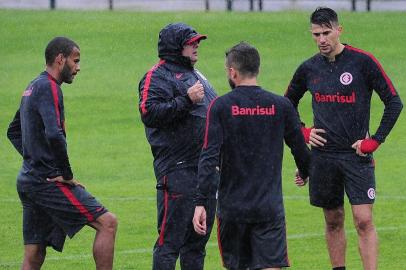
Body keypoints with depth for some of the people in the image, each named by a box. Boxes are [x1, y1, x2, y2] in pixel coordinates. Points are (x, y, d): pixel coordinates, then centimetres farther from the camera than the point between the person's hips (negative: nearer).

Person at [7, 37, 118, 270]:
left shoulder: (32, 88, 18)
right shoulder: (48, 88, -12)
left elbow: (14, 131, 31)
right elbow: (54, 135, -26)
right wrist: (67, 175, -16)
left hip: (29, 181, 10)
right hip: (49, 181, -10)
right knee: (107, 223, -10)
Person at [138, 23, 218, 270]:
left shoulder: (195, 75, 22)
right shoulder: (158, 77, -7)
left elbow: (213, 112, 33)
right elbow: (149, 113, -22)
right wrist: (187, 100, -24)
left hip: (206, 167, 9)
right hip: (178, 169, -9)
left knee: (198, 239, 12)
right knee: (170, 239, -9)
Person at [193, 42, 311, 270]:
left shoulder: (221, 106, -5)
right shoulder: (281, 105, 0)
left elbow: (209, 158, -12)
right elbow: (300, 148, 11)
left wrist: (201, 202, -12)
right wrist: (305, 172, 33)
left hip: (232, 207, 0)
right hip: (270, 206, 0)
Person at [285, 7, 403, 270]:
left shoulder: (362, 61, -7)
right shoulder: (308, 69, 5)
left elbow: (394, 103, -3)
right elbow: (288, 105, 22)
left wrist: (376, 140, -8)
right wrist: (303, 132, 7)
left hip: (357, 153, -4)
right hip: (323, 155, 4)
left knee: (364, 220, -10)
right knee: (333, 221, 9)